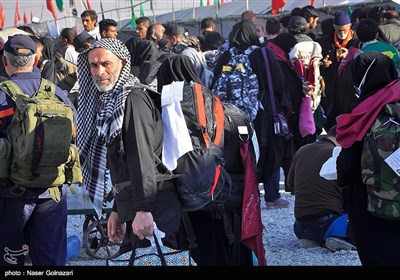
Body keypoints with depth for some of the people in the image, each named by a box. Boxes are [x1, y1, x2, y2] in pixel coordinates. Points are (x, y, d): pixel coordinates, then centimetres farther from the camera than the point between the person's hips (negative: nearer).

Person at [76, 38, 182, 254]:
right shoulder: (110, 101, 20)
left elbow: (142, 156, -21)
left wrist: (143, 209, -27)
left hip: (151, 208, -10)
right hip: (131, 205, 10)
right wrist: (117, 211, 23)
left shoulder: (133, 98, -10)